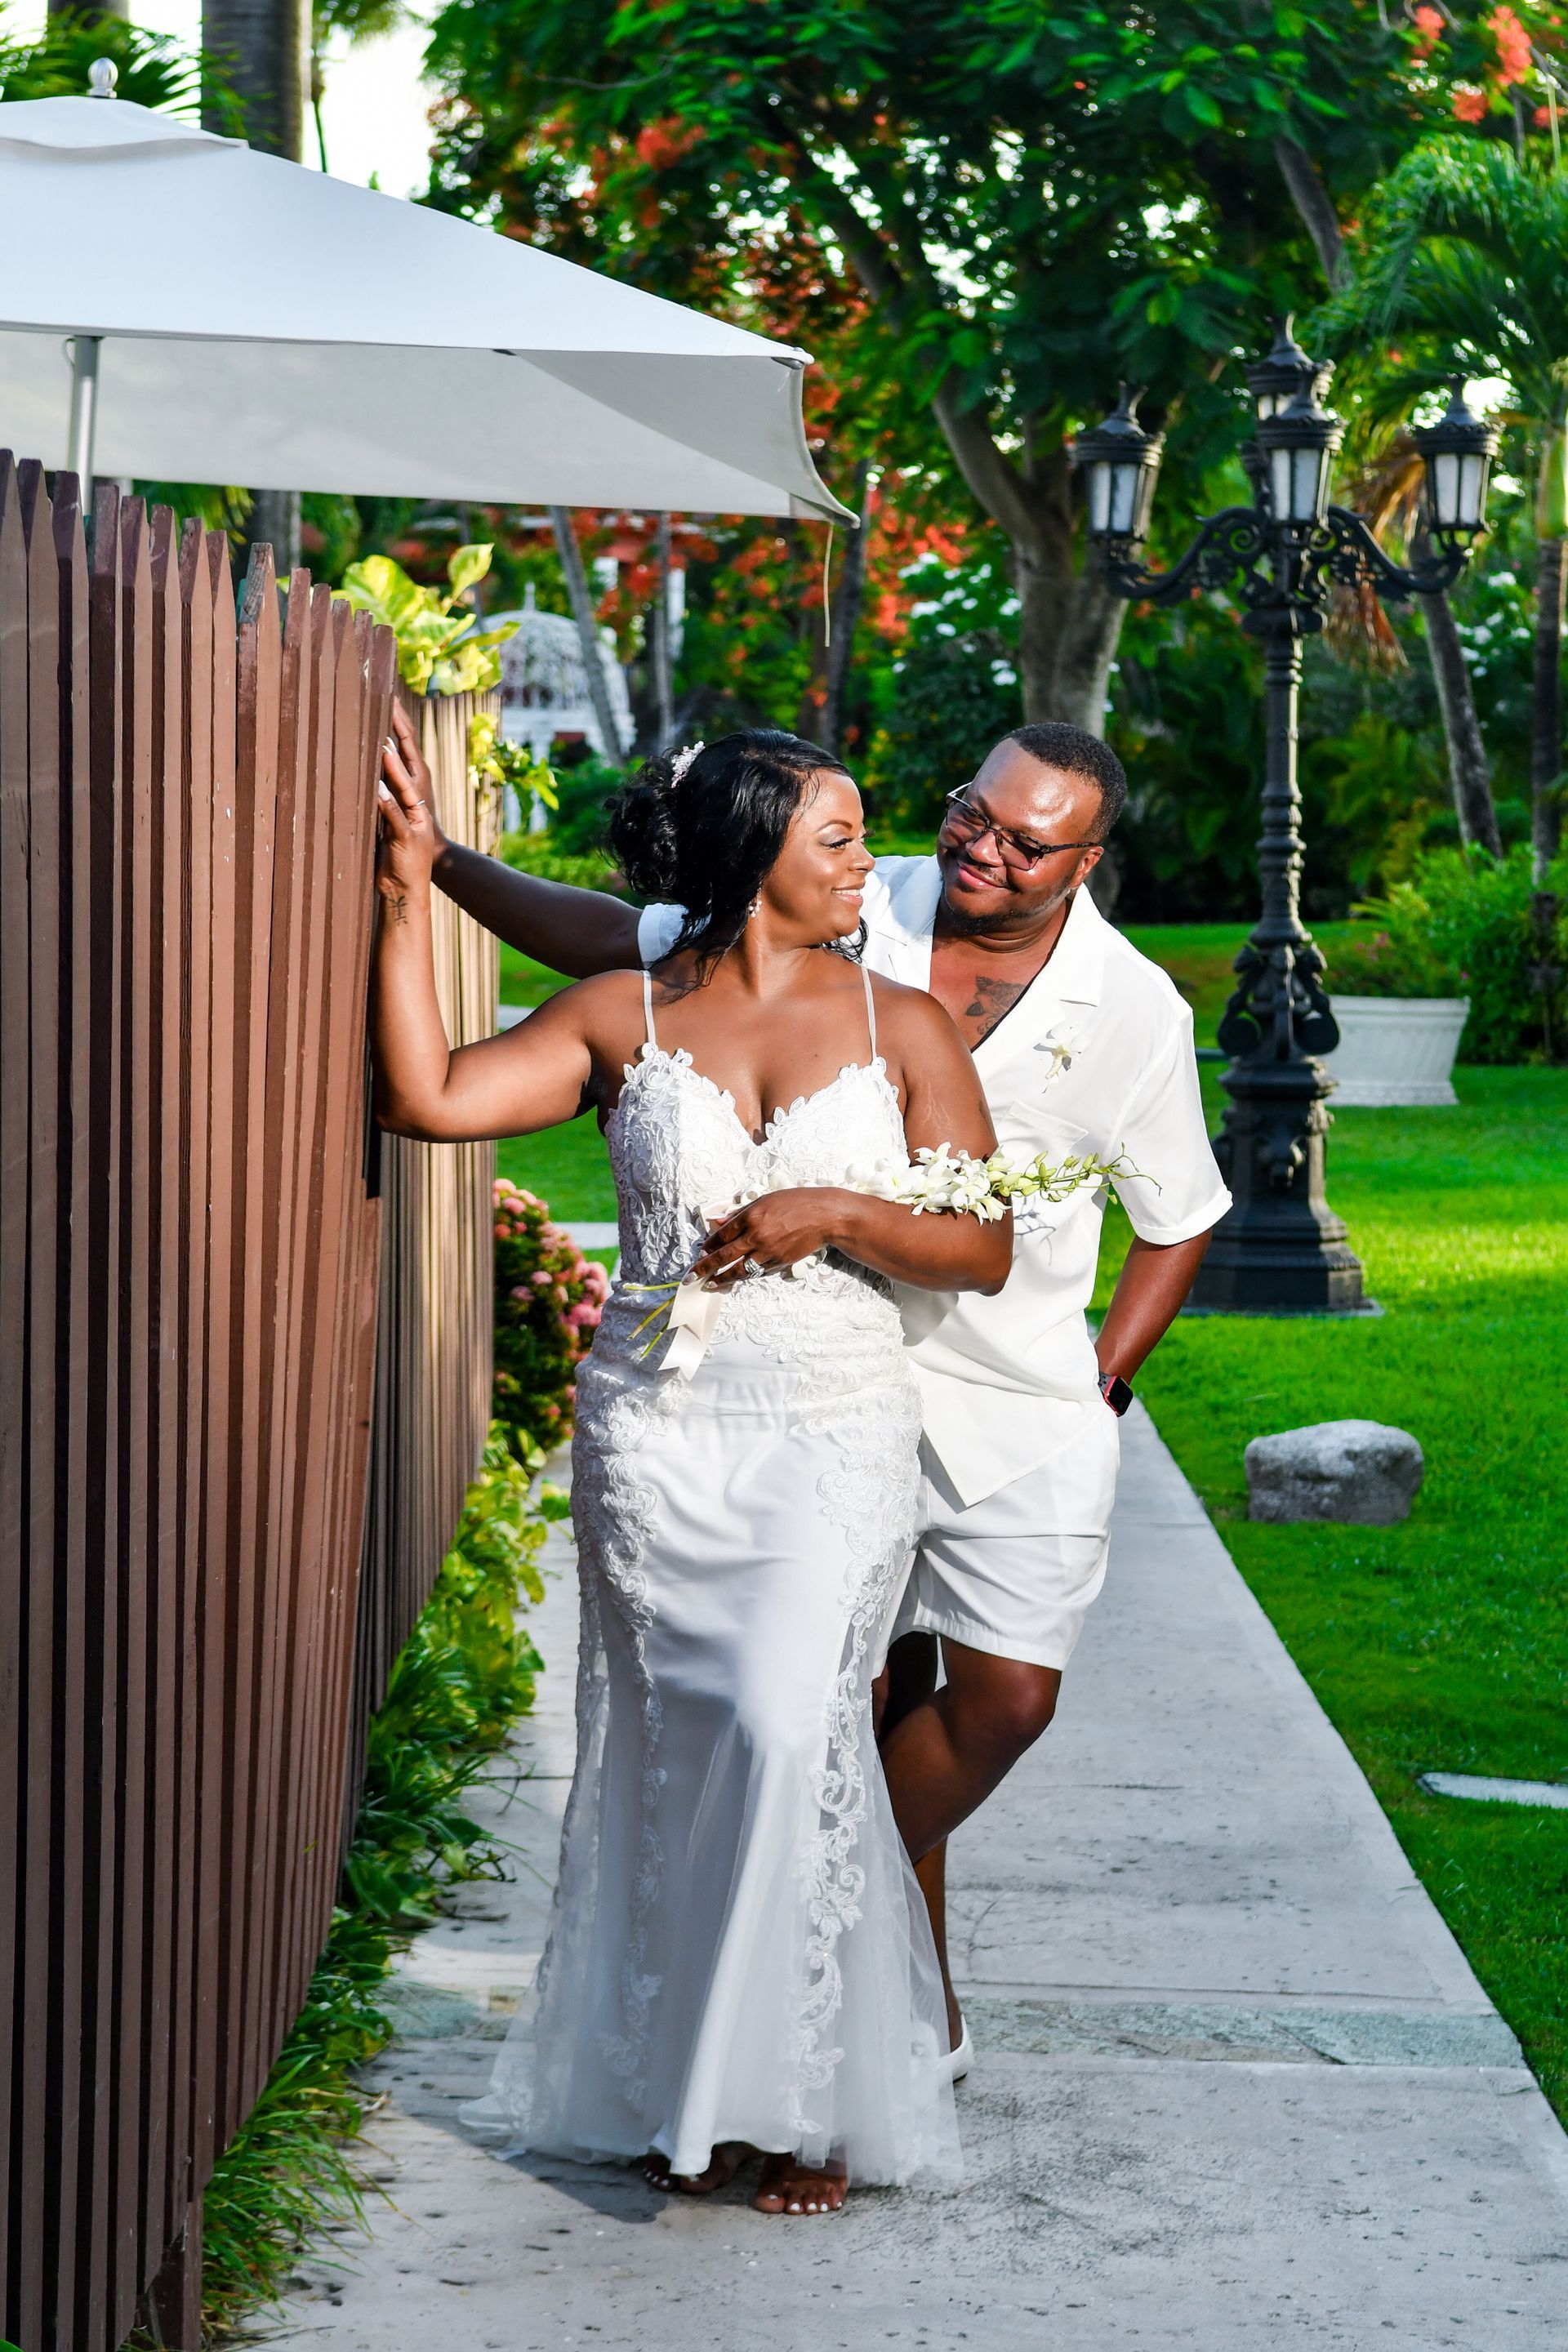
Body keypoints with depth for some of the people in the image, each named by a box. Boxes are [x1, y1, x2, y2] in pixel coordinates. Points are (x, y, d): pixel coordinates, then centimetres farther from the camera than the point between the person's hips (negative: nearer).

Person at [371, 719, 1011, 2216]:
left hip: (835, 1436, -1)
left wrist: (832, 1214, -11)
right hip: (655, 1435, 1)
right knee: (670, 1753, 4)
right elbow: (428, 1097, -5)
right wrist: (409, 897, -7)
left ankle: (810, 2102, -3)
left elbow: (981, 1250, 4)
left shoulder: (900, 1026, 5)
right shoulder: (626, 1017, 4)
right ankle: (681, 2093, 16)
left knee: (790, 1728, -16)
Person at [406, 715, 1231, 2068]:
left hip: (1024, 1405, 0)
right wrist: (440, 858, -7)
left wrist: (1106, 1379, 0)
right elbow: (614, 940, 1)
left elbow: (1180, 1219, 8)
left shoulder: (1133, 1010, -5)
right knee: (875, 1690, 5)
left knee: (1006, 1695, -4)